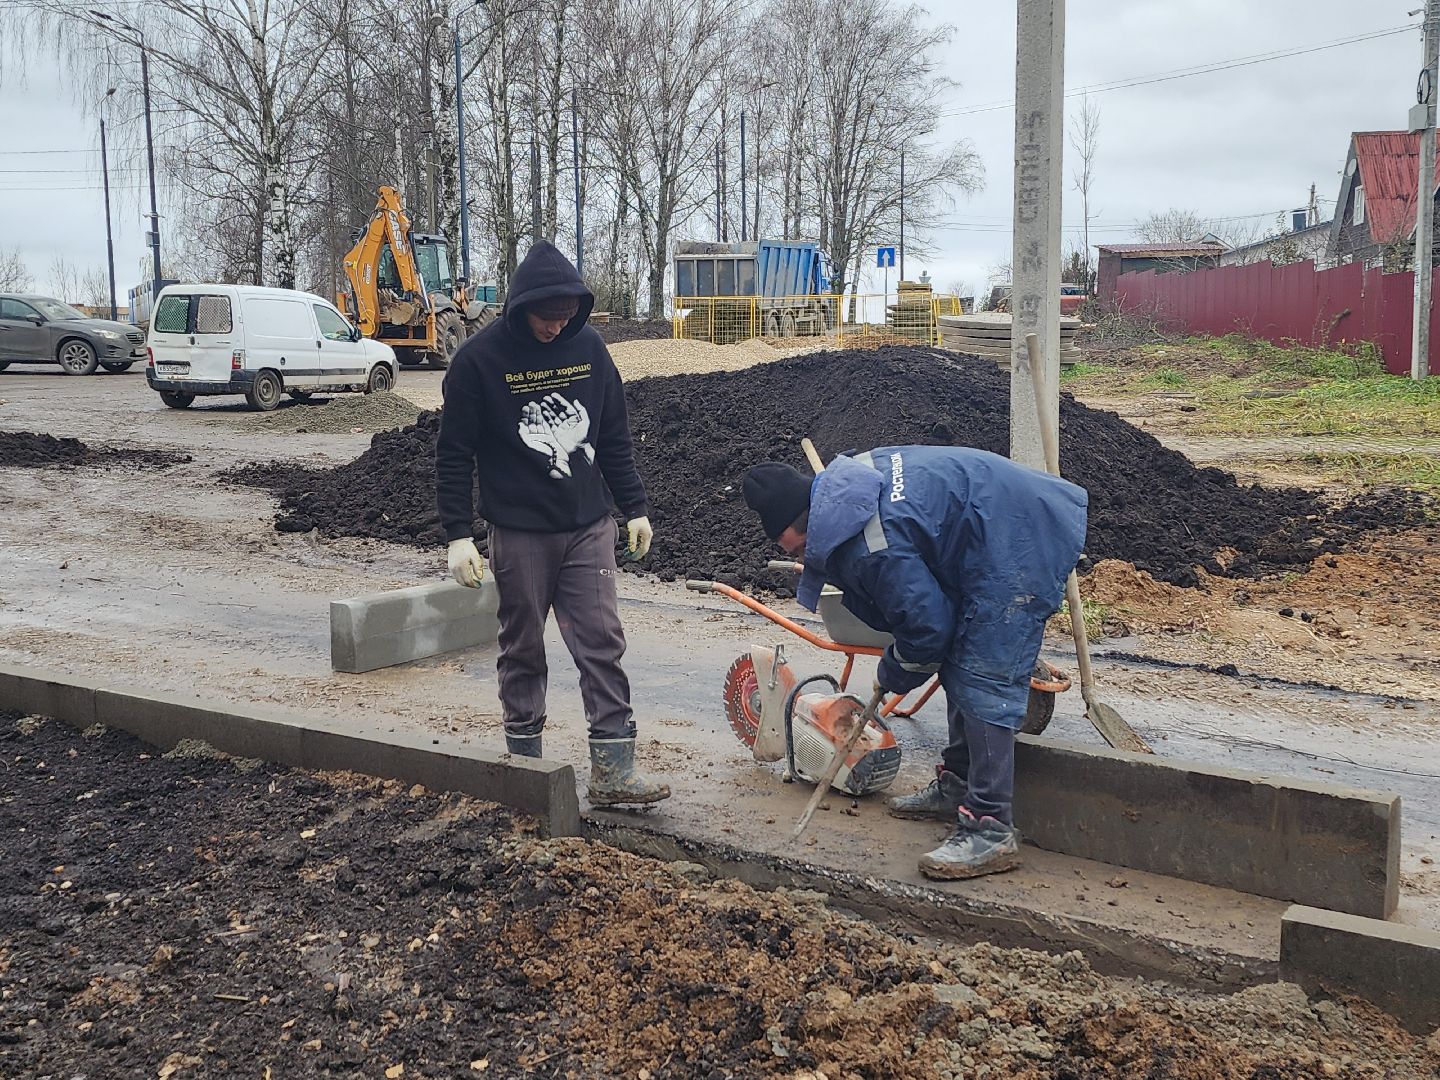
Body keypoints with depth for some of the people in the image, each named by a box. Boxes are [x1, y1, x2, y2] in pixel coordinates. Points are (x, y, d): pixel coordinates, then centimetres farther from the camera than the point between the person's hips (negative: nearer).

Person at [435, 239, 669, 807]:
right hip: (518, 533, -3)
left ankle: (613, 769, 1)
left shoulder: (589, 347, 3)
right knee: (523, 649, 8)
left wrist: (635, 509, 11)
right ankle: (525, 757, 23)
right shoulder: (480, 358, -8)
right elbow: (454, 454, -5)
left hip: (589, 528, 3)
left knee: (602, 643, -1)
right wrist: (458, 534, -9)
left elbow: (614, 438, 12)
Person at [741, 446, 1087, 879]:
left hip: (1017, 546, -11)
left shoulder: (867, 546, -27)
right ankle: (956, 785, 32)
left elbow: (927, 625, -20)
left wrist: (893, 676, 1)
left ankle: (991, 830, -15)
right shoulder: (842, 482, 4)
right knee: (961, 668, 18)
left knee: (982, 683, -14)